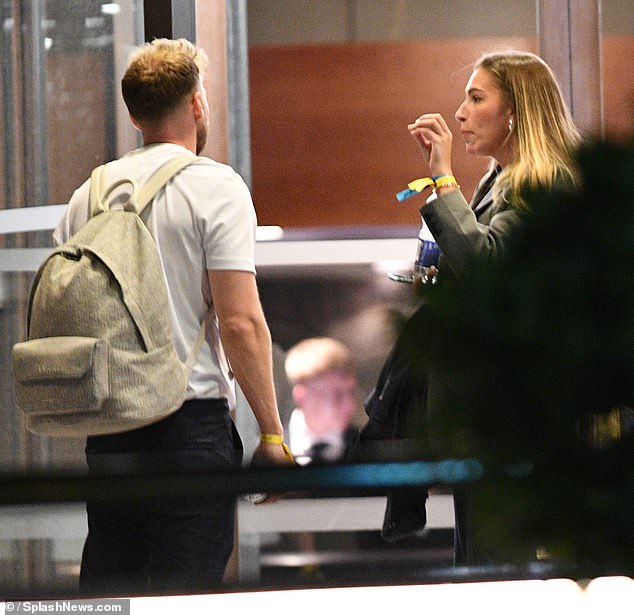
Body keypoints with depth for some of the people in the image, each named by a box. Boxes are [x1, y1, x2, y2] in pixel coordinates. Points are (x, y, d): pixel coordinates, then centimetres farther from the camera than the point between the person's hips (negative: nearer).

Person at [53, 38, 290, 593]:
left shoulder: (91, 193, 11)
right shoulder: (215, 186, -6)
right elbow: (241, 322, -13)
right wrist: (272, 432, -7)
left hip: (106, 433, 6)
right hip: (190, 420, -6)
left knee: (105, 592, 11)